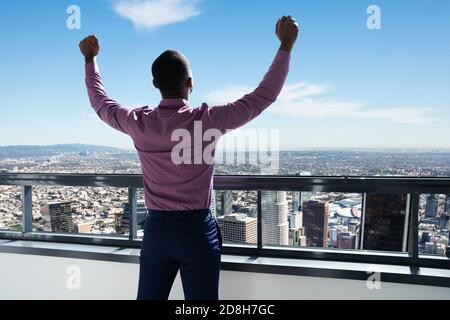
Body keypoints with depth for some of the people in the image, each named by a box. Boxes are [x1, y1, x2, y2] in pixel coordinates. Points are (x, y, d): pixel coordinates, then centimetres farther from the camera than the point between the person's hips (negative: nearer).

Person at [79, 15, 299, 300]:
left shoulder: (139, 122, -5)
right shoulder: (207, 119, -14)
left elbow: (100, 102, 16)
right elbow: (264, 96, -7)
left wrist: (90, 58, 31)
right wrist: (286, 45, 2)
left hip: (156, 228, 4)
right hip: (197, 229, -3)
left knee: (150, 297, 18)